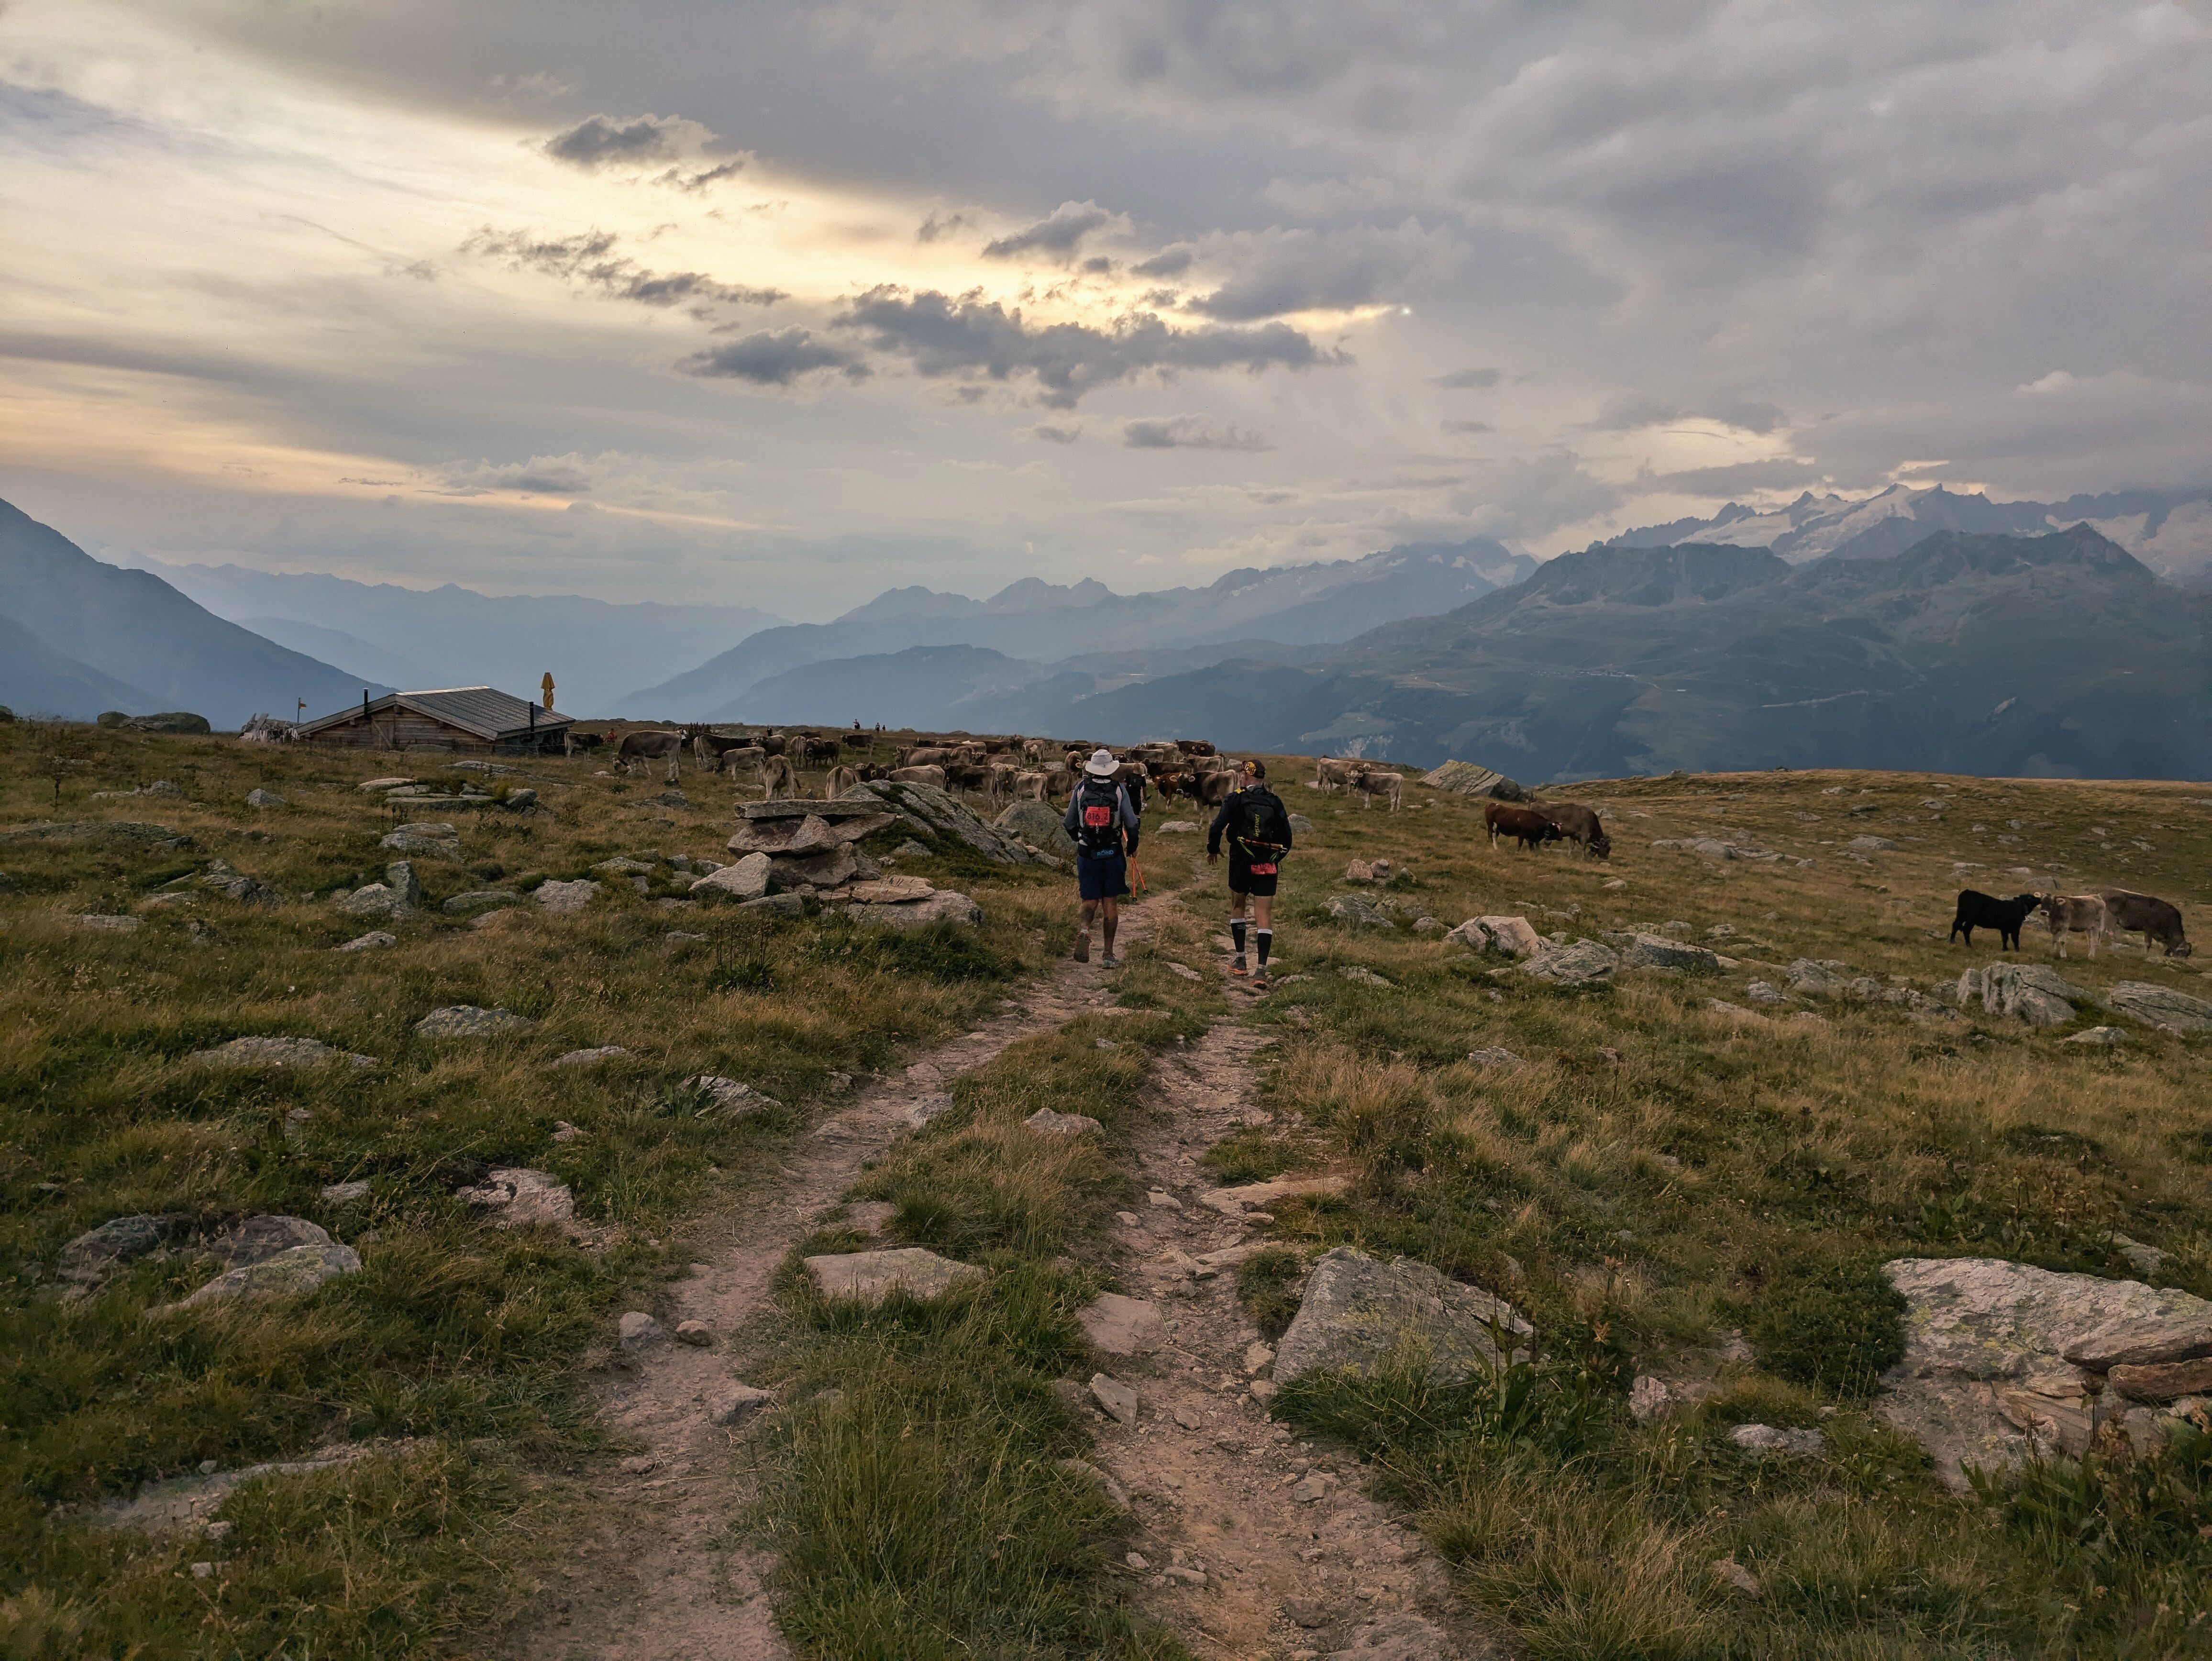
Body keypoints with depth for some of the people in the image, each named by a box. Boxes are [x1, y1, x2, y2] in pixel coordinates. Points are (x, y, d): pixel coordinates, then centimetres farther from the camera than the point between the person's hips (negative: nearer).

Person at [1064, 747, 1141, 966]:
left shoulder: (1081, 789, -2)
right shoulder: (1119, 791, -5)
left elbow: (1070, 824, 4)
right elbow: (1132, 825, -7)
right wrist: (1132, 847, 12)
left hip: (1087, 853, 1)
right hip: (1113, 854, 0)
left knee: (1091, 899, 11)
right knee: (1111, 902, 7)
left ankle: (1085, 929, -21)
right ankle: (1108, 955, 8)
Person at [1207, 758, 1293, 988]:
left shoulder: (1235, 799, -5)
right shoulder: (1275, 802, 4)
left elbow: (1217, 827, -12)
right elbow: (1287, 835, 8)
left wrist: (1213, 849, 6)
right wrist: (1279, 857, 25)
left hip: (1241, 863, -2)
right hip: (1268, 865, 2)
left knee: (1237, 907, 20)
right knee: (1264, 915, 0)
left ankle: (1240, 960, 22)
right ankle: (1262, 971, -10)